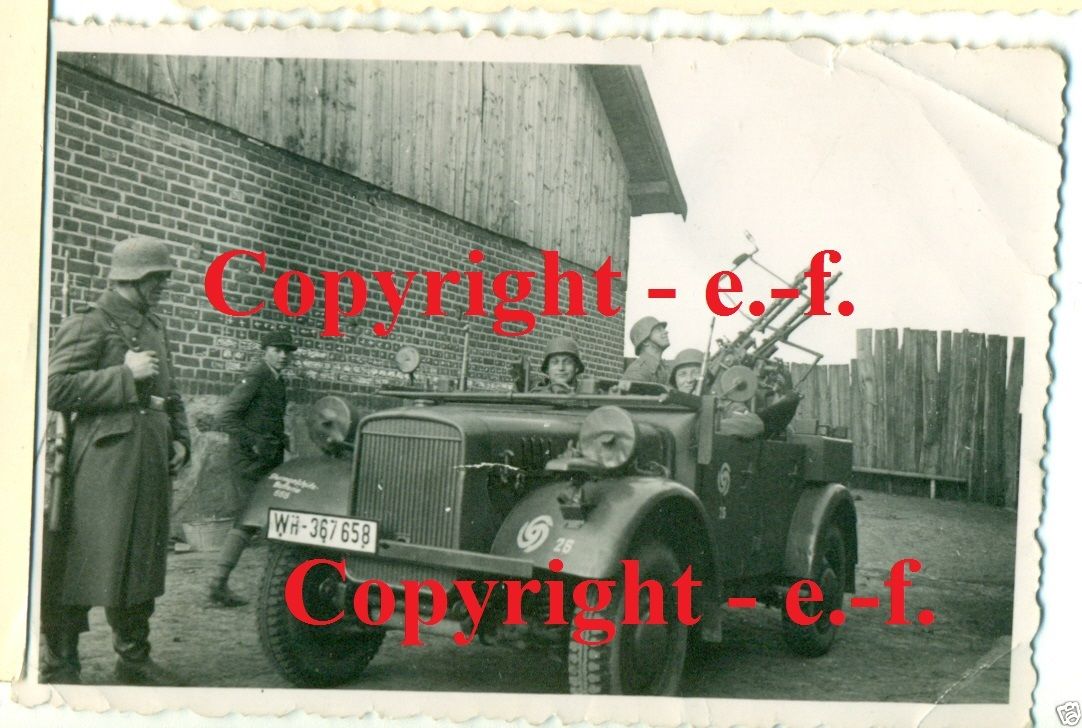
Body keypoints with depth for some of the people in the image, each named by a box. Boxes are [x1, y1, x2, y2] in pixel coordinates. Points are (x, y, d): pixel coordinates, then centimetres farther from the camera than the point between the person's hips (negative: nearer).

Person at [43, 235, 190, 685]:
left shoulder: (154, 327, 19)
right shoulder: (89, 324, -5)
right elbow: (56, 389, -15)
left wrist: (179, 438, 13)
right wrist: (125, 374, -17)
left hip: (152, 463, 8)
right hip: (104, 463, -8)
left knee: (142, 562, 13)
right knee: (83, 563, -3)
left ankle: (134, 660, 25)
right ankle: (58, 666, 10)